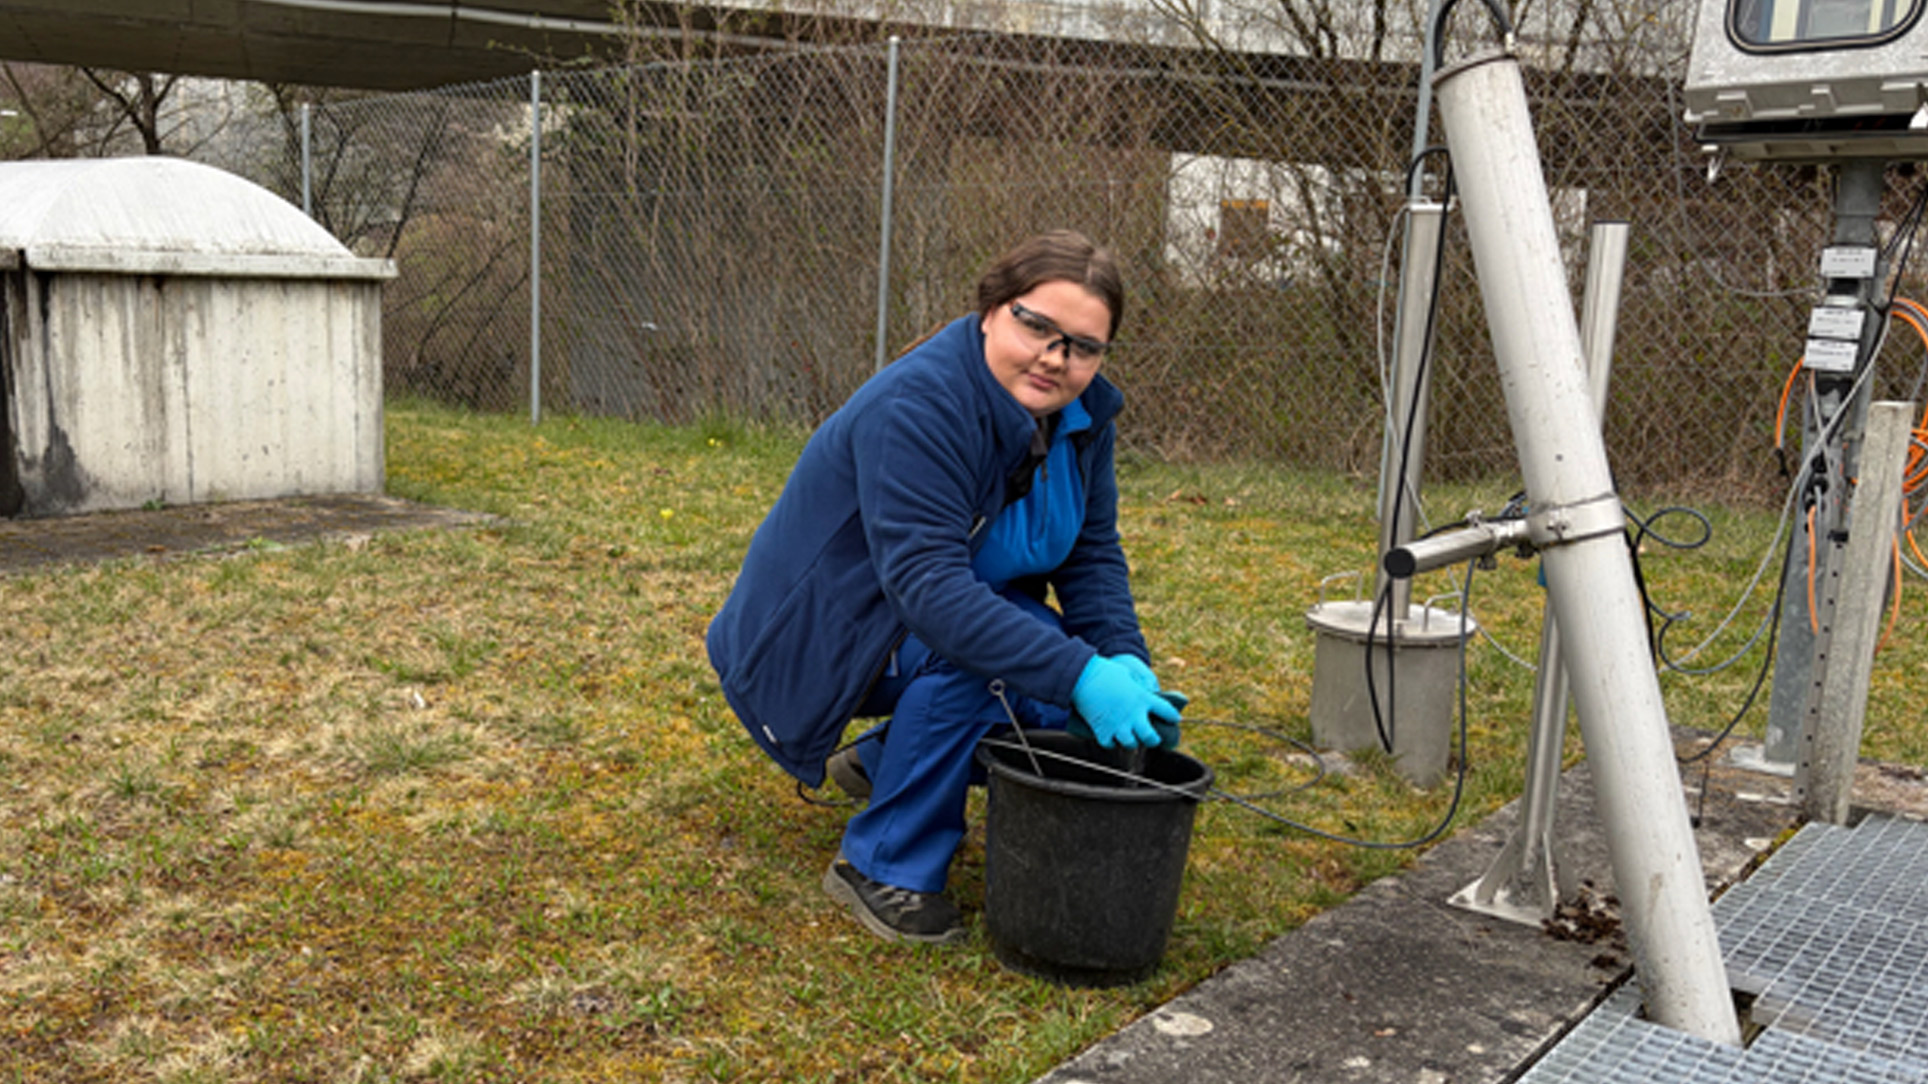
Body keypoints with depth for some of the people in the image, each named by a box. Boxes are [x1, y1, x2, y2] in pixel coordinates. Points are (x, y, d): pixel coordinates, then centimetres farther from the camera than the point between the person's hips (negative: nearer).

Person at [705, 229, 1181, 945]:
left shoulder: (1083, 415, -5)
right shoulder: (918, 406, -31)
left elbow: (1092, 552, 0)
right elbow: (928, 583, -38)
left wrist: (1124, 659, -19)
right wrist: (1079, 676, -43)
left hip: (948, 614, 8)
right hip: (817, 636, -8)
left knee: (1102, 676, -9)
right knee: (983, 655, -33)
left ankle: (881, 762, 14)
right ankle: (883, 867, -13)